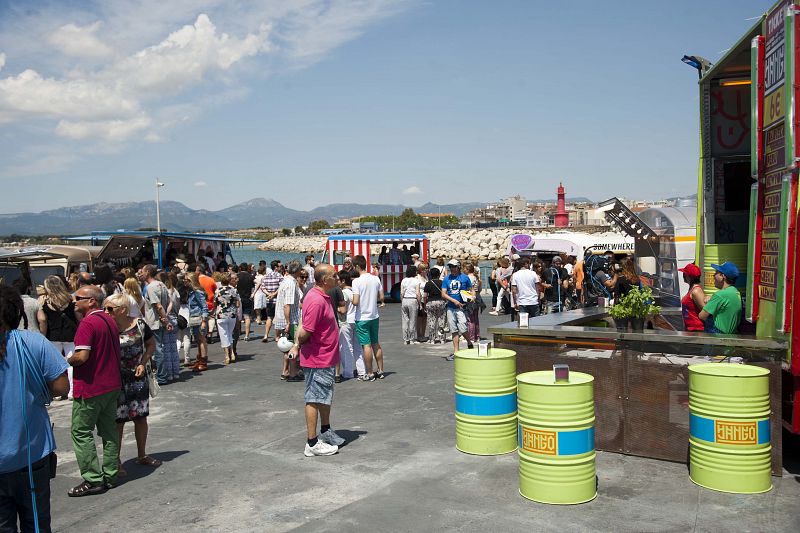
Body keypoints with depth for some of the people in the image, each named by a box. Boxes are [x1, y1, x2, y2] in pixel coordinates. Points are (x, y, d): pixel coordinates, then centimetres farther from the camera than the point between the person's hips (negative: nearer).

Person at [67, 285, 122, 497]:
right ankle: (110, 475, 19)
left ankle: (93, 480, 0)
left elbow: (82, 356, -24)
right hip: (112, 384, 9)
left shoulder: (88, 323, -17)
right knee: (109, 430, 13)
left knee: (81, 432, 1)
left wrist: (67, 361, -5)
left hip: (91, 387, -9)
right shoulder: (109, 320, 11)